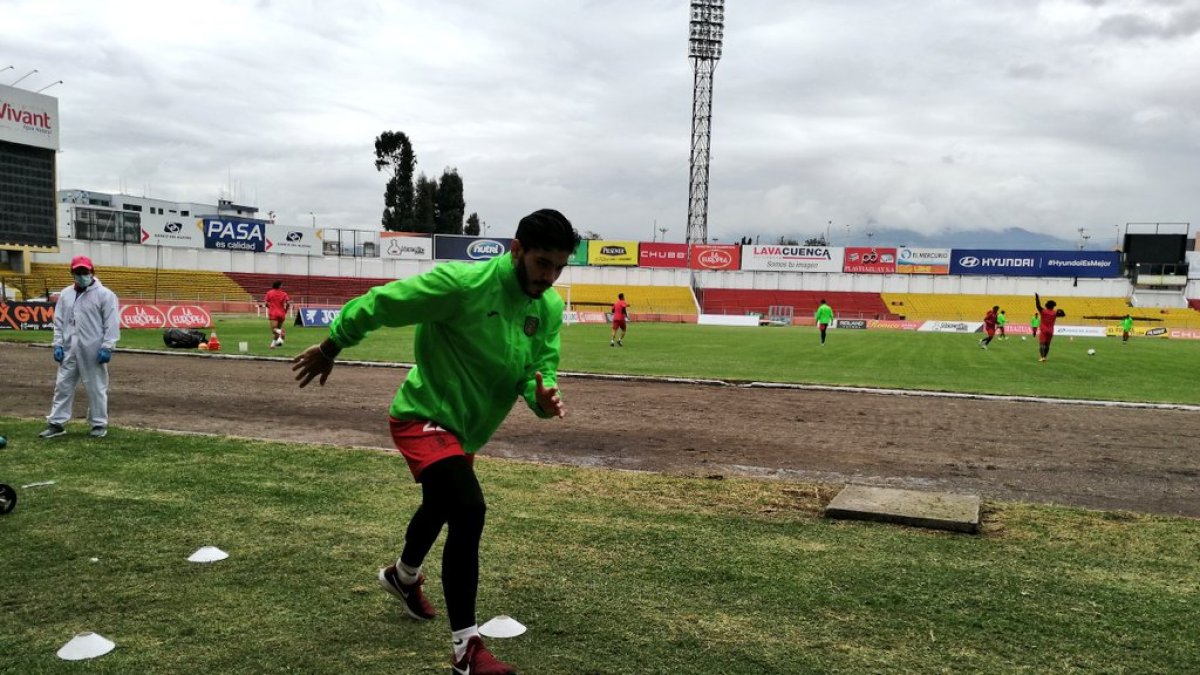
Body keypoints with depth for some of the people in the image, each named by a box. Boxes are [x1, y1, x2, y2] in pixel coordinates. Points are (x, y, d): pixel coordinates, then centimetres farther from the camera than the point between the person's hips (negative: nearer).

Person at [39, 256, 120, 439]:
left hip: (93, 352, -5)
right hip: (69, 350, 5)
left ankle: (99, 424, 11)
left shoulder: (105, 294, -6)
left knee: (96, 388, 2)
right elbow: (59, 321, 15)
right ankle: (56, 423, 15)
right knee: (63, 386, 8)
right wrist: (58, 344, 6)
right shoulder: (65, 294, 11)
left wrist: (107, 347, -15)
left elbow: (112, 324, -10)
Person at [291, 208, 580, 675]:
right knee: (468, 510, -25)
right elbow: (381, 302, -21)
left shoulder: (550, 307, -8)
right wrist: (330, 348, -10)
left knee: (442, 507, 29)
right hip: (424, 416, -8)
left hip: (465, 427, 8)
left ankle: (403, 576, 61)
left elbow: (540, 366, -4)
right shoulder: (463, 283, -28)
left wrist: (543, 395, -29)